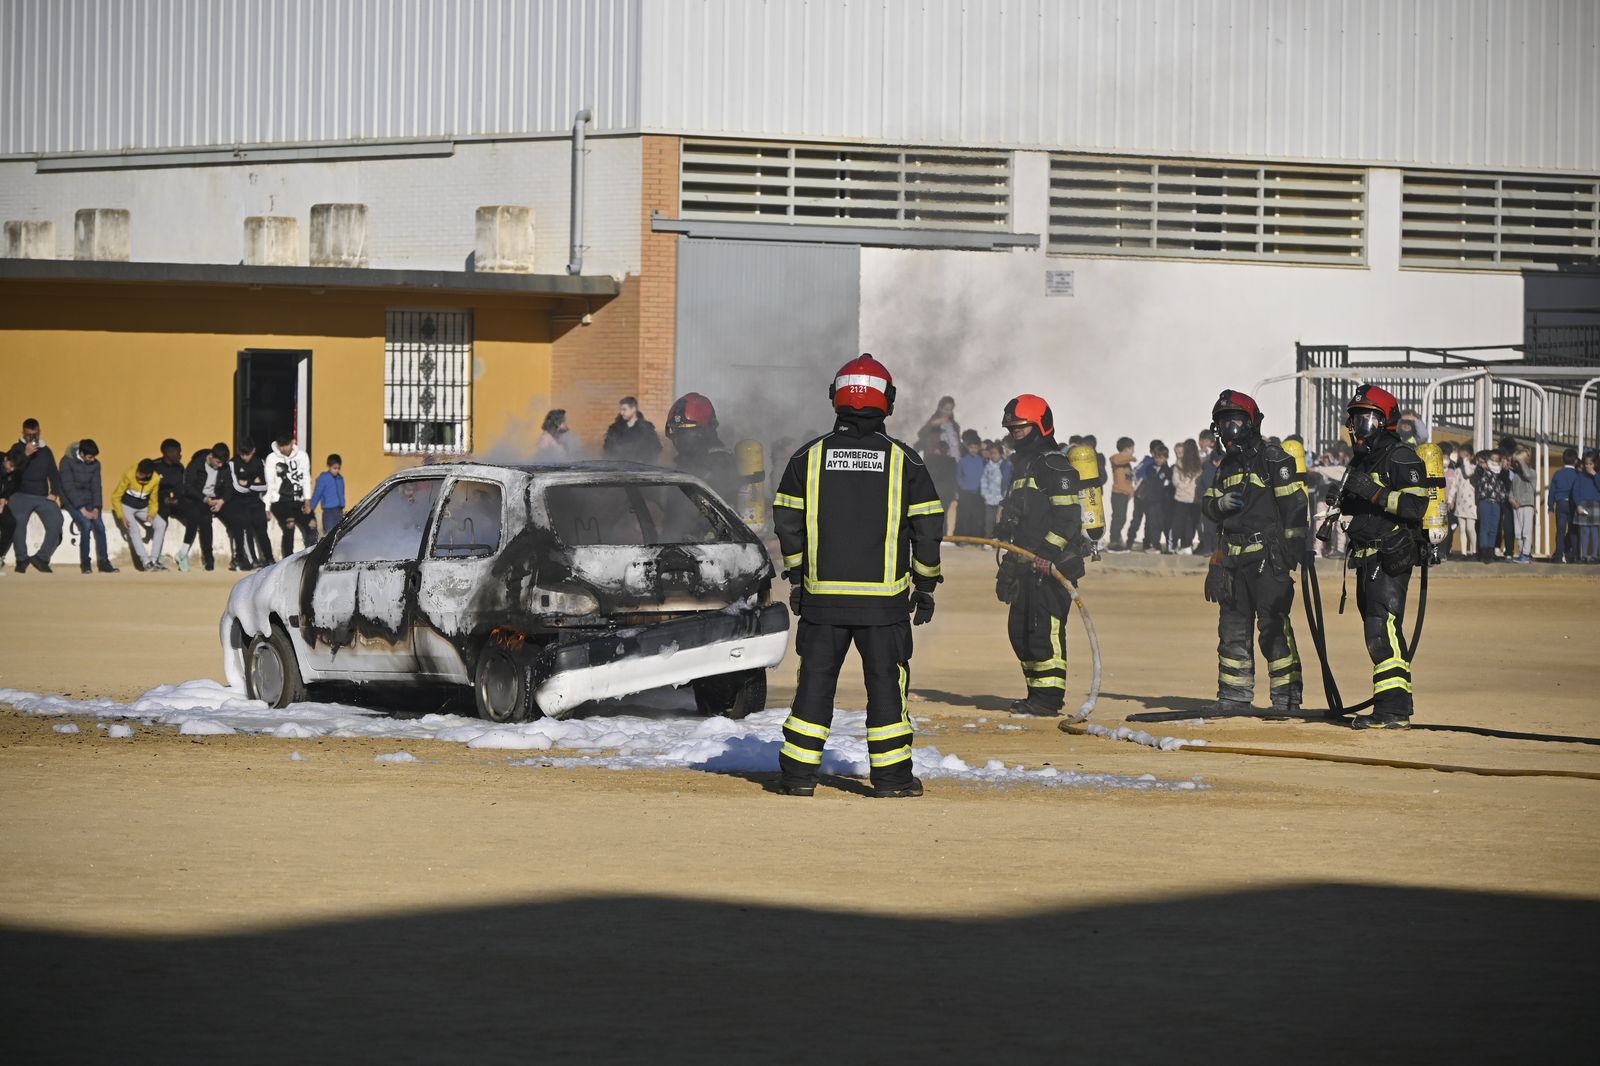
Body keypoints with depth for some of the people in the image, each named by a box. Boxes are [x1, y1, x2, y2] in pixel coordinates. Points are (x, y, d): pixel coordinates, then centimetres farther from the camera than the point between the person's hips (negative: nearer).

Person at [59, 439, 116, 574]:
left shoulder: (95, 464, 0)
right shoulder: (67, 462, -15)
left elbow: (96, 487, 1)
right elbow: (69, 488, -19)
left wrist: (96, 508, -12)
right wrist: (83, 510, -23)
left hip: (88, 499, 5)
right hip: (72, 500, -5)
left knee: (99, 526, -15)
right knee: (86, 525, -25)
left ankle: (104, 562, -9)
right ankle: (85, 563, -16)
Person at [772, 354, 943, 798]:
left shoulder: (810, 455, 3)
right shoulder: (904, 461, -1)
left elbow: (787, 521, 5)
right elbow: (927, 528, 1)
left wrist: (796, 577, 15)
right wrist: (926, 586, 10)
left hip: (823, 594, 1)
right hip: (884, 595, -1)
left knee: (816, 679, 7)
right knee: (885, 681, 5)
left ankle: (799, 772, 6)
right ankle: (891, 774, 5)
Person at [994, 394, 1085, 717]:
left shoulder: (1055, 467, -9)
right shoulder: (1023, 466, 22)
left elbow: (1068, 518, -17)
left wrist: (1044, 555, -23)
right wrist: (1008, 567, 25)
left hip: (1053, 567, -10)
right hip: (1029, 568, 10)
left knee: (1045, 629, -12)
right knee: (1019, 630, 10)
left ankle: (1049, 699, -11)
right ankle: (1037, 694, 16)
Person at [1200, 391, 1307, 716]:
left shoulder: (1273, 458, -5)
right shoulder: (1228, 464, 18)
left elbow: (1294, 506, -10)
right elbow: (1207, 505, 19)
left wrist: (1294, 549, -15)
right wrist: (1219, 503, -5)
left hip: (1267, 557, -8)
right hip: (1233, 559, 8)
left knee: (1273, 629, -10)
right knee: (1233, 629, 10)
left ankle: (1287, 698, -7)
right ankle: (1234, 698, 17)